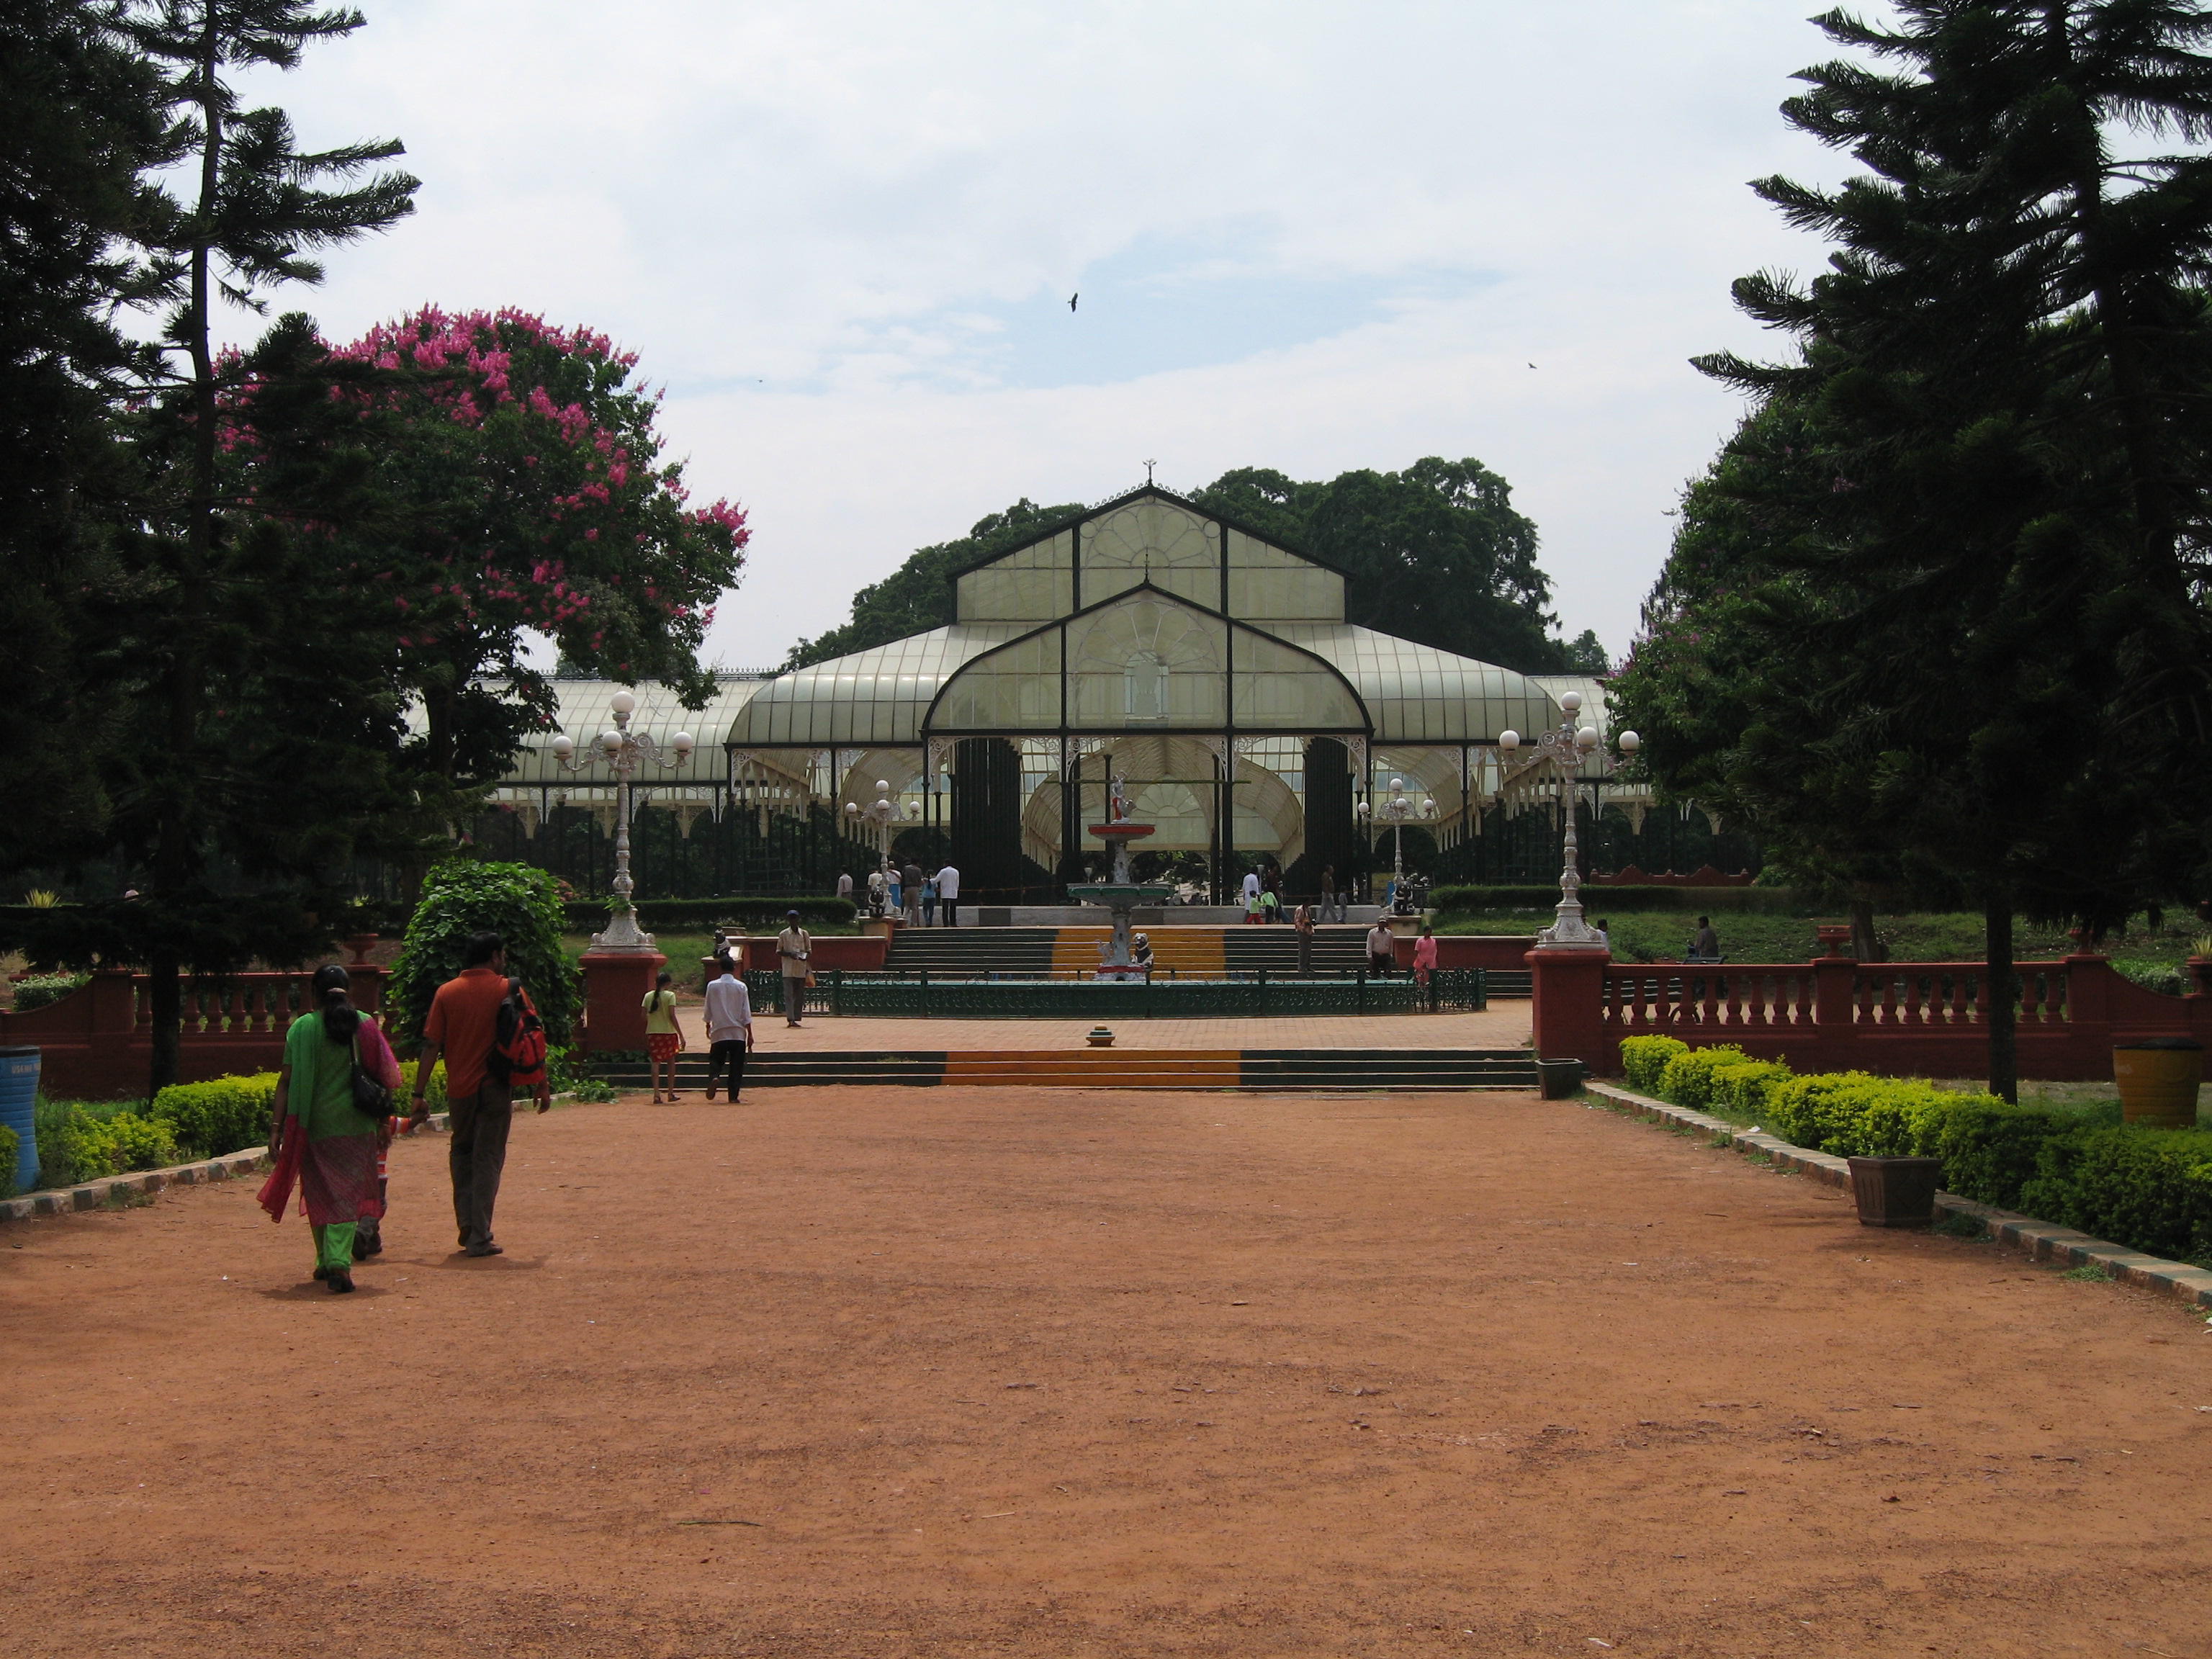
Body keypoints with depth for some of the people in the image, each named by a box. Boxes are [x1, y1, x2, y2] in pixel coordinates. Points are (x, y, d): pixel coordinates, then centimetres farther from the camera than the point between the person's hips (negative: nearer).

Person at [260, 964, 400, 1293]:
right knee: (346, 1194, 0)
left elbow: (286, 1081, -6)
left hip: (314, 1124, 0)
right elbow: (380, 1078, 2)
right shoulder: (364, 1025, 1)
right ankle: (339, 1263, -16)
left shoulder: (302, 1028, -3)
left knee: (319, 1194, 15)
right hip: (356, 1125, 0)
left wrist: (277, 1127, -4)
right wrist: (384, 1122, 10)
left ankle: (326, 1261, 27)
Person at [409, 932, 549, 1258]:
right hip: (495, 1089, -2)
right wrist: (542, 1086, 6)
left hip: (459, 1088, 2)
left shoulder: (446, 993, 2)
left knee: (461, 1153, 20)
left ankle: (467, 1228, 13)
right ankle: (479, 1238, 1)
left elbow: (431, 1046, -2)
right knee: (488, 1159, 4)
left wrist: (419, 1095, 0)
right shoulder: (509, 990, -2)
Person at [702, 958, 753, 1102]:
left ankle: (713, 1077, -21)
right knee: (736, 1067, 5)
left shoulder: (712, 986, -1)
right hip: (738, 1033, 0)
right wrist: (750, 1034, 2)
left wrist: (708, 1026, 24)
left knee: (716, 1062, 9)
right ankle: (733, 1096, 0)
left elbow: (708, 1011, 7)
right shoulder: (741, 987, -2)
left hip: (719, 1032, 0)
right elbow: (746, 1014, -3)